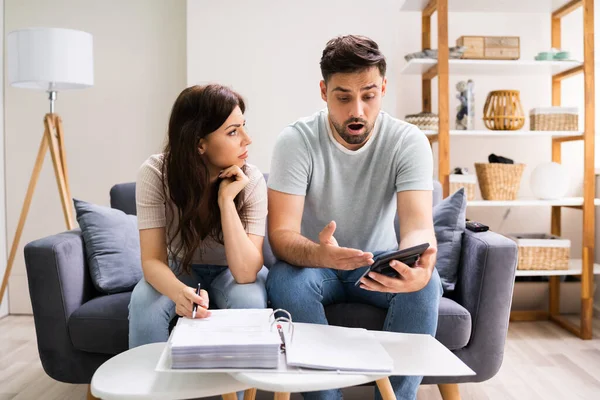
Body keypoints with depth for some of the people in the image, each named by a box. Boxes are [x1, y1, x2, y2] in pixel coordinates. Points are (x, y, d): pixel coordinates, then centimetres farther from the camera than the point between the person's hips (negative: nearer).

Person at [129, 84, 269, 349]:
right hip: (179, 269, 1)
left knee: (249, 301, -32)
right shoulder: (155, 173, -23)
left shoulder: (251, 180, -24)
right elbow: (152, 260, -25)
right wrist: (180, 292, -47)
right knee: (144, 304, -30)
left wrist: (226, 200, -37)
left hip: (229, 271, 0)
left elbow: (245, 273, -29)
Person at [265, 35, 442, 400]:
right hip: (315, 262, 0)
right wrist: (319, 253, -48)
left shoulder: (409, 141, -15)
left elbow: (419, 225, -26)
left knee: (427, 282, -29)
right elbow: (281, 234, -24)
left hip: (379, 263, 1)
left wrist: (419, 266, -51)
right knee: (284, 279, -32)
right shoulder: (296, 140, -18)